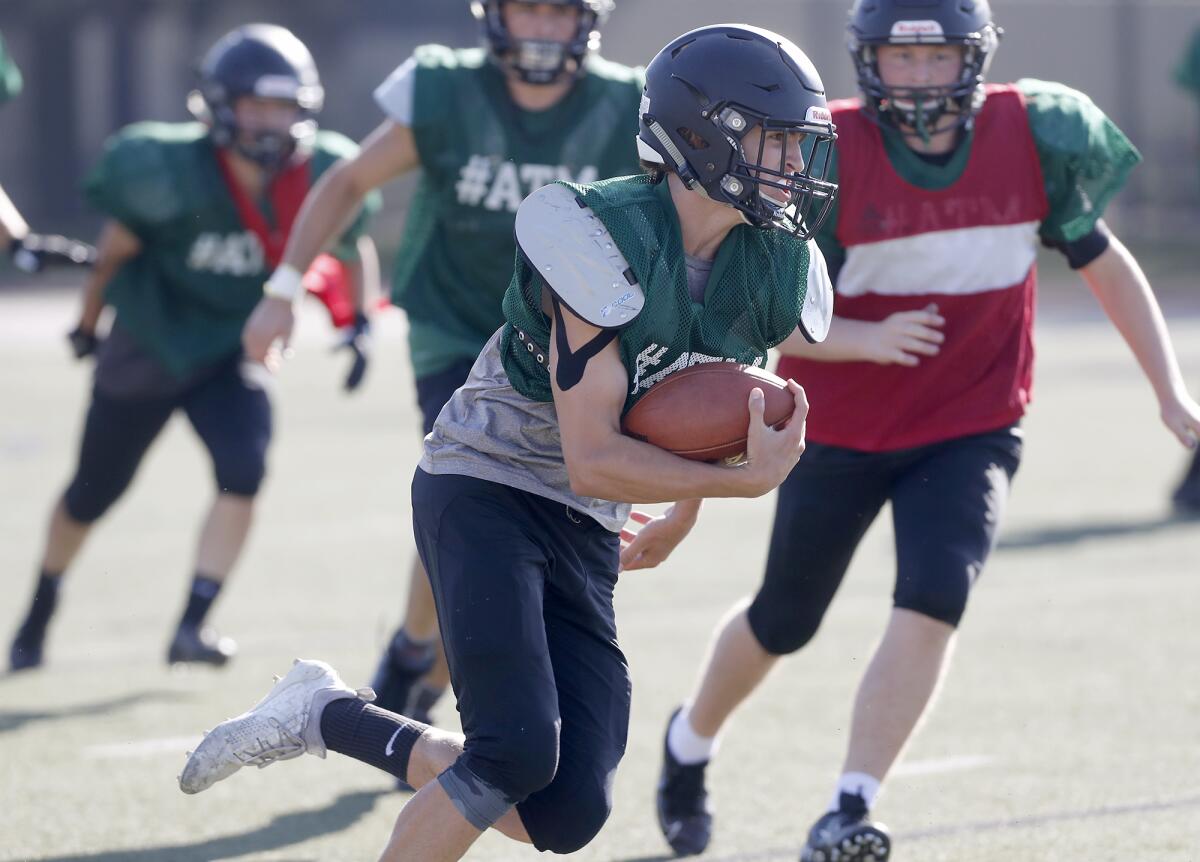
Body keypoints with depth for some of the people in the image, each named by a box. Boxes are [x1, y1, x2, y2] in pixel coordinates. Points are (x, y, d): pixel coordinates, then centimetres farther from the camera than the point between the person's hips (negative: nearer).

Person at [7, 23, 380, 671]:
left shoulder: (320, 176, -16)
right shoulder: (171, 173, -27)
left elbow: (353, 244, 7)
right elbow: (116, 249, -9)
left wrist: (359, 321, -2)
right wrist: (88, 323, 4)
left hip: (229, 351, 2)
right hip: (146, 347, -2)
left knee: (243, 472, -23)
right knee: (92, 493, 13)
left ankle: (192, 626, -14)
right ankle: (38, 614, 38)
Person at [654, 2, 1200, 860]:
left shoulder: (1032, 136, -9)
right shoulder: (827, 157, -18)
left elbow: (1103, 260, 5)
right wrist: (868, 342, -33)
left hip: (972, 431, 1)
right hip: (842, 433, -1)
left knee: (931, 605, -22)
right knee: (784, 621, 15)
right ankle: (689, 743, 43)